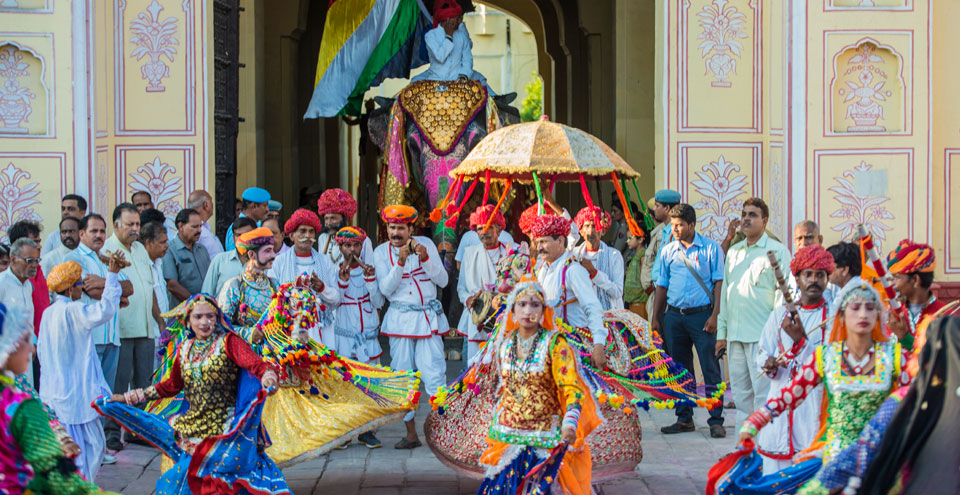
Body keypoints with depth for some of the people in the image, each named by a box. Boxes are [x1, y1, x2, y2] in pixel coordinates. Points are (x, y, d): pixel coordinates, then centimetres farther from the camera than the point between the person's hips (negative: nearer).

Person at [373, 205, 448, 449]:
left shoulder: (426, 244, 3)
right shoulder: (382, 252, 4)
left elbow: (443, 281, 0)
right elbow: (386, 290, -6)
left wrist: (425, 258, -14)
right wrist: (401, 262, -16)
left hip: (428, 317, -1)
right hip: (400, 318, 1)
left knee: (434, 375, -10)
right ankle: (411, 433, 12)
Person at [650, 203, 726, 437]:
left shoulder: (710, 248, 0)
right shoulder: (667, 251, 10)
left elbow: (719, 282, -2)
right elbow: (662, 286, 15)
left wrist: (715, 315, -10)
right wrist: (655, 318, 10)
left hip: (702, 314, -4)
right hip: (674, 315, 4)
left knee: (711, 369, -4)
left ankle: (716, 420, 1)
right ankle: (684, 419, 17)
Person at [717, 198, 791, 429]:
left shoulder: (777, 251, -1)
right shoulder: (733, 251, 17)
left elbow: (784, 292, -4)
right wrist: (721, 331, 16)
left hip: (762, 334, -6)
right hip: (735, 334, 6)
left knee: (763, 392, -8)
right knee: (740, 393, 9)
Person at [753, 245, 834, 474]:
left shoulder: (834, 315, 1)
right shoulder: (780, 314, 13)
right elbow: (763, 353, 16)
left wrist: (801, 339, -20)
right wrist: (769, 363, -6)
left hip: (816, 401, -3)